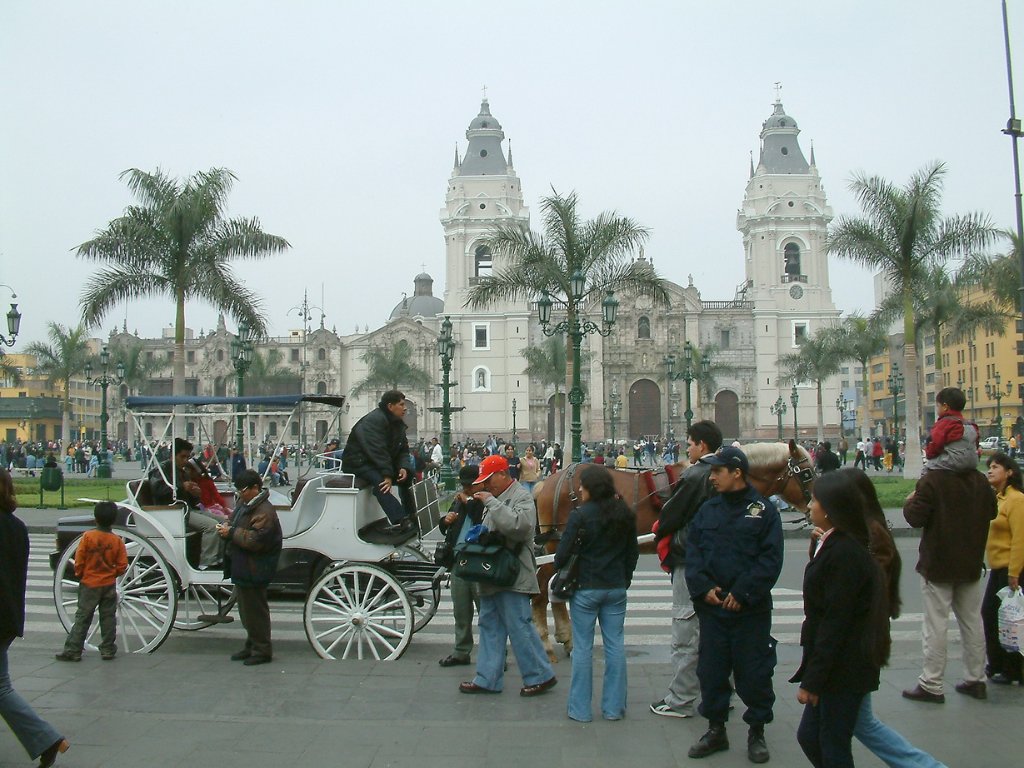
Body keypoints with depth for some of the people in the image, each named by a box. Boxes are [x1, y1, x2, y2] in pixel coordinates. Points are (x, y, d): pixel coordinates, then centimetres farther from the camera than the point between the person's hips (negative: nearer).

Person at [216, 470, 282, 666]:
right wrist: (227, 529, 3)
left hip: (253, 571, -10)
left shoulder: (264, 511, -20)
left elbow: (255, 540, -26)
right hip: (241, 567, 10)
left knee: (255, 609, -2)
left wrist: (231, 532, -21)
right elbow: (238, 526, 25)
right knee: (246, 609, 19)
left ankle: (262, 650, 8)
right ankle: (252, 645, 31)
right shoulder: (243, 503, 11)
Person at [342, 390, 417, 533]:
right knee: (378, 480, -35)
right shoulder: (373, 421, -21)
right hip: (357, 463, -10)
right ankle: (400, 521, -48)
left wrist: (403, 467, -13)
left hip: (379, 464, 10)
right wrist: (387, 474, -34)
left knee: (408, 474, 2)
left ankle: (411, 516, 7)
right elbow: (377, 450, -29)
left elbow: (403, 450, 7)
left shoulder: (397, 424, 9)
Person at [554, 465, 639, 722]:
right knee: (615, 645, 10)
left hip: (585, 588, -4)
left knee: (583, 648, 5)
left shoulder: (580, 516, -14)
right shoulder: (626, 515, 3)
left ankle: (580, 708, 11)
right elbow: (633, 552, 10)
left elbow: (563, 553, -13)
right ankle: (614, 707, 16)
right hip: (616, 588, 4)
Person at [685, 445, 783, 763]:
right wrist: (703, 587, -9)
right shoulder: (708, 509, 7)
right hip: (712, 607, 4)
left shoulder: (764, 510, -5)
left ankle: (757, 732, 24)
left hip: (751, 610, -4)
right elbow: (692, 551, 5)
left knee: (754, 673, 6)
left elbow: (771, 560, -10)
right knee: (711, 670, 11)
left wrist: (743, 593, -16)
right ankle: (716, 729, 27)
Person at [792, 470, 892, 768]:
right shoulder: (832, 546, 9)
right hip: (835, 665, 9)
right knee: (809, 736, 16)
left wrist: (812, 680, -19)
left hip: (843, 668, -9)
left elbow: (835, 623, -23)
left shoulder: (844, 553, -21)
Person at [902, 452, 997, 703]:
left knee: (936, 625, -2)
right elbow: (991, 512, 16)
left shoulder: (932, 481, -18)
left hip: (938, 566, -6)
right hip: (971, 565, 6)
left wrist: (910, 501, -2)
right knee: (972, 622, 15)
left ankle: (931, 685, 1)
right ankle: (975, 680, 23)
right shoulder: (980, 481, 3)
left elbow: (916, 517, -21)